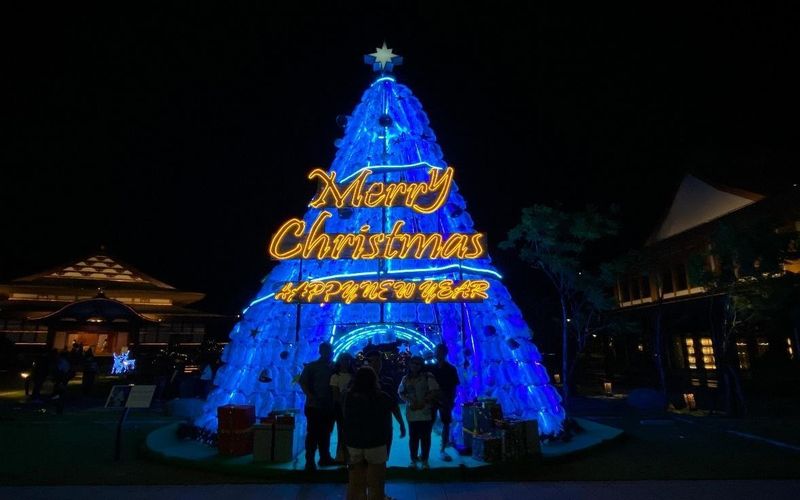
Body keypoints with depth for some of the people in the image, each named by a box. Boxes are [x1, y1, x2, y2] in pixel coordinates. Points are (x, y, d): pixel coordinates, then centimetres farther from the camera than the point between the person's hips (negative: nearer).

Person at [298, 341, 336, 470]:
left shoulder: (333, 368, 9)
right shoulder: (311, 366, -4)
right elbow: (302, 382, -9)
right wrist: (311, 396, -21)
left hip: (329, 407, 5)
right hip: (315, 406, -5)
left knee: (325, 433, 14)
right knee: (313, 434, -1)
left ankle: (325, 458, 26)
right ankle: (309, 461, 7)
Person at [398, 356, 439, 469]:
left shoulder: (428, 377, -6)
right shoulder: (406, 378, 7)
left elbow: (435, 392, -10)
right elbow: (401, 393, 12)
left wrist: (422, 403, -15)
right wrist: (409, 401, -7)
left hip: (426, 413, -3)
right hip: (411, 413, 3)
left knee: (425, 437, 5)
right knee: (413, 437, 10)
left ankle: (424, 460, 18)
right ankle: (413, 459, 22)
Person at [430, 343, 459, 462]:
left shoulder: (451, 369, 0)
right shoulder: (431, 368, 2)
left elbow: (454, 387, 0)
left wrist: (452, 401, -9)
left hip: (446, 401, 0)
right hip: (432, 399, 0)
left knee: (446, 424, 4)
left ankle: (442, 450, 14)